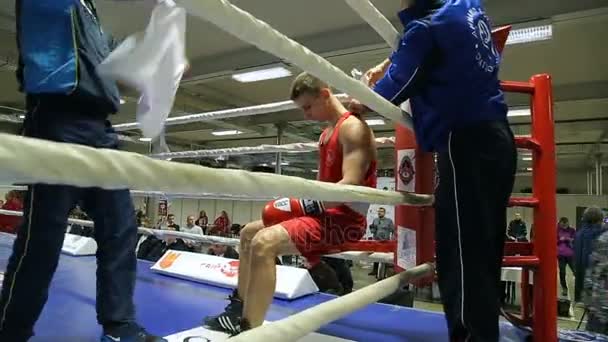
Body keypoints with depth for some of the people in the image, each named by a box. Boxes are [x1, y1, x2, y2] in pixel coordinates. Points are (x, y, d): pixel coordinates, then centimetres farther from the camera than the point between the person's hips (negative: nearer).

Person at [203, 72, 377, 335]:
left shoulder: (353, 128, -13)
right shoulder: (328, 132, 17)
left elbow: (351, 186, -25)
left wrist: (308, 205, -24)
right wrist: (297, 204, 5)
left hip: (345, 219, -11)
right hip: (326, 212, 11)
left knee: (264, 243, -31)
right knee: (249, 233, 17)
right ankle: (240, 310, 23)